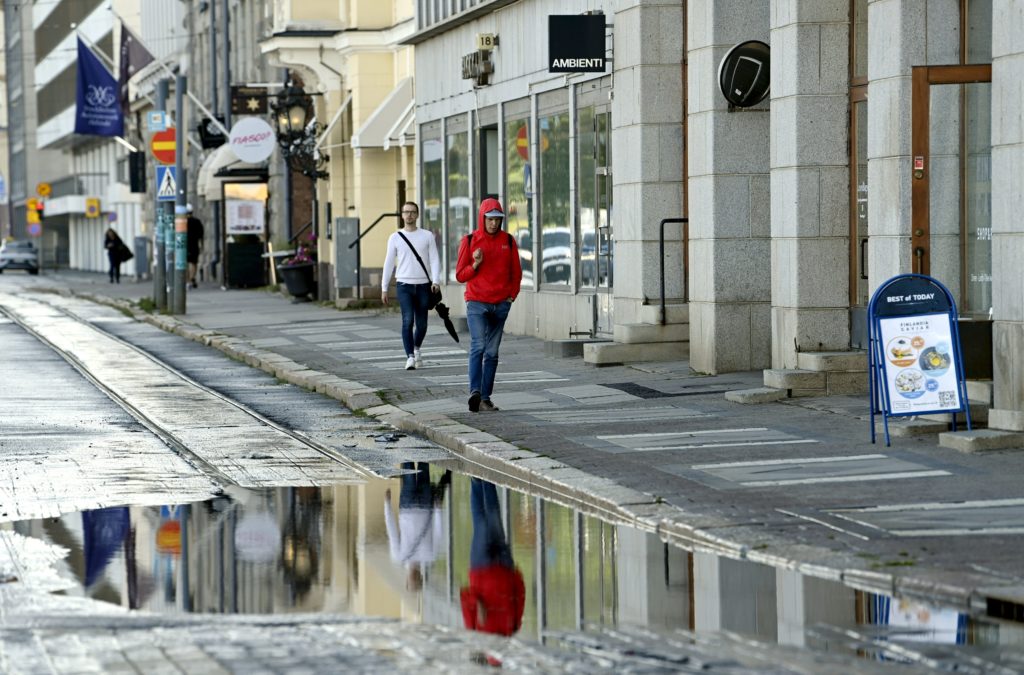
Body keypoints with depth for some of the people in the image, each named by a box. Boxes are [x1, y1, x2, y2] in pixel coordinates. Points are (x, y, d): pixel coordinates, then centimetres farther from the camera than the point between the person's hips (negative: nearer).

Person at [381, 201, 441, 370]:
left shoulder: (427, 236, 6)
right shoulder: (395, 238, 7)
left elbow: (434, 260, 0)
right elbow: (389, 263, 9)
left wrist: (436, 281, -15)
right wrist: (384, 288, 6)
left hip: (423, 286, 1)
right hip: (404, 286, -1)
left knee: (422, 324, 7)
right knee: (408, 320, -17)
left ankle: (416, 349, 34)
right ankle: (410, 357, -17)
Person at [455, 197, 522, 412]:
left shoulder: (508, 241, 7)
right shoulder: (469, 241, 0)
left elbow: (516, 273, 16)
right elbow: (460, 275, 3)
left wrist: (512, 296, 5)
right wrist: (475, 264, -14)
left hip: (501, 305, 3)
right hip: (477, 303, -3)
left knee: (492, 352, 4)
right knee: (478, 346, -19)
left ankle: (485, 398, 7)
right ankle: (475, 392, -30)